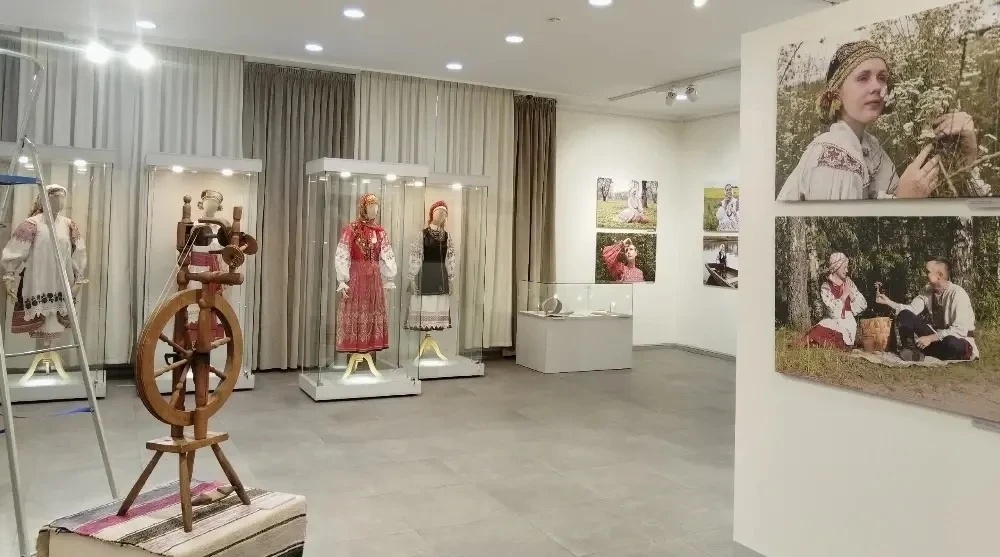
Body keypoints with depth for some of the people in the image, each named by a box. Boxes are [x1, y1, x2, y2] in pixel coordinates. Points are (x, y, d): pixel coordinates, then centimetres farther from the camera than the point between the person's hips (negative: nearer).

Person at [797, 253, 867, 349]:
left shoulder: (849, 284, 9)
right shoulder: (826, 287, -3)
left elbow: (863, 305, 7)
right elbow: (833, 311, -15)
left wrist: (851, 292, -5)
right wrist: (844, 294, -11)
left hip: (849, 324, 2)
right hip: (833, 323, -2)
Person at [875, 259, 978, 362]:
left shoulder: (957, 294, -23)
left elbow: (959, 330, -29)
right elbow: (912, 310, -2)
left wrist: (930, 338, -29)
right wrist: (888, 302, -12)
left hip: (958, 339, -6)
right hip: (937, 334, 6)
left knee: (951, 344, -42)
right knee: (904, 315, -9)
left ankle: (919, 350, -17)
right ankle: (910, 348, -18)